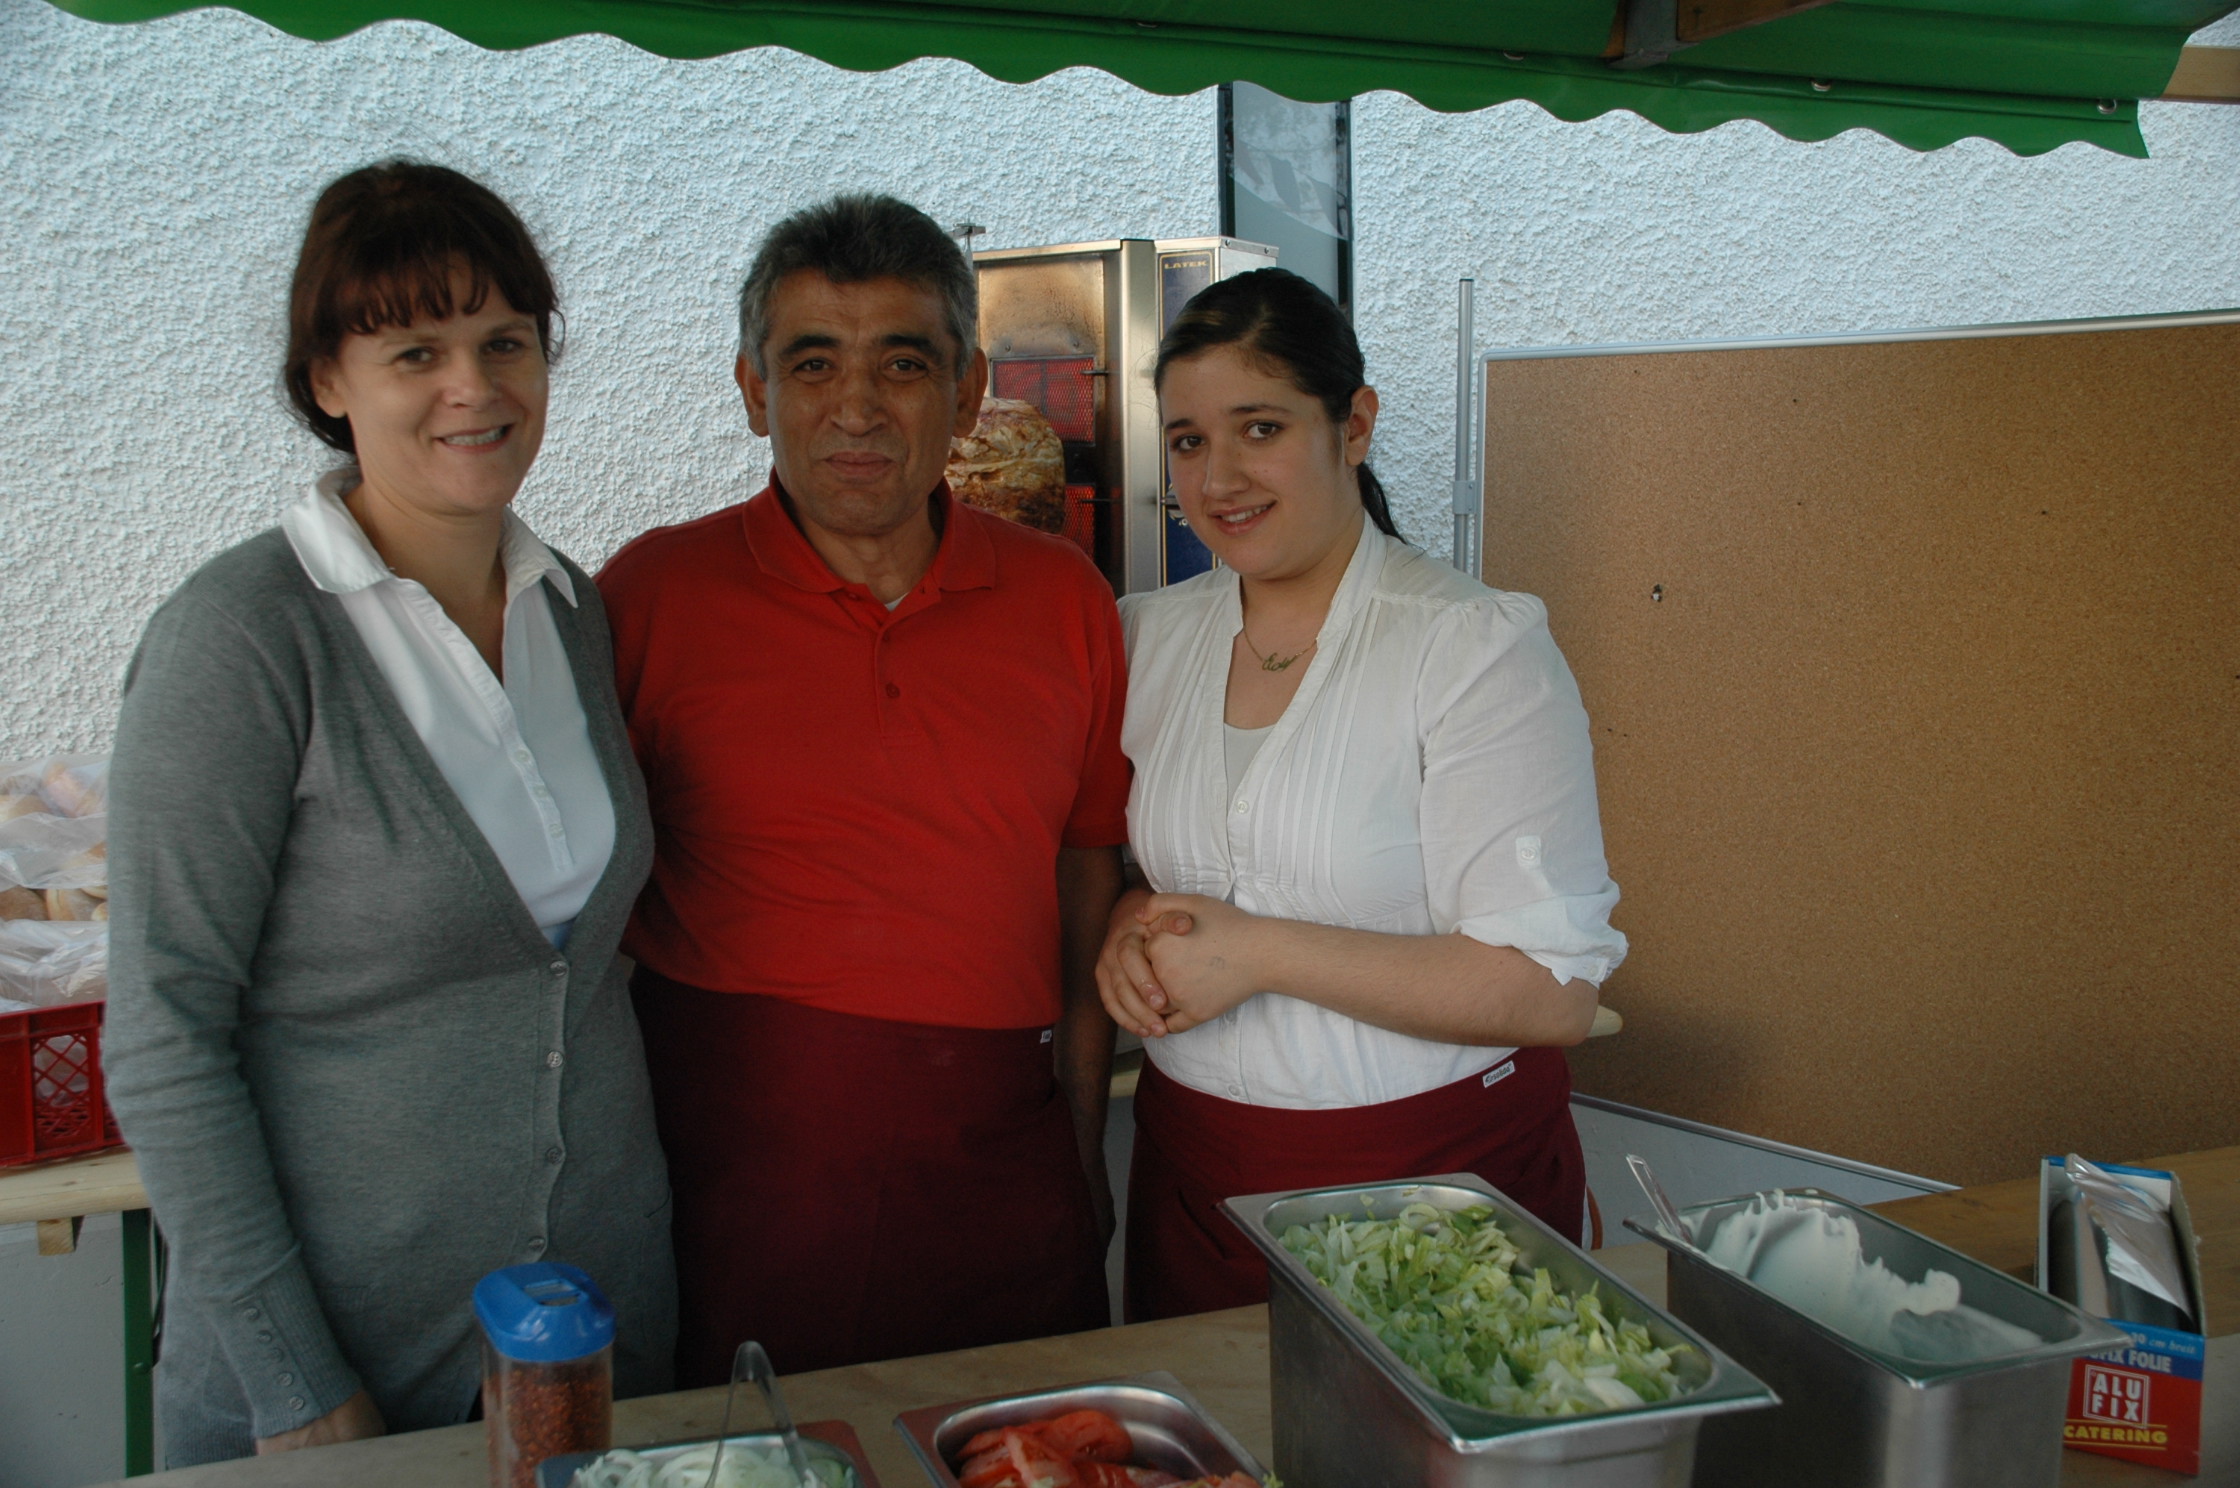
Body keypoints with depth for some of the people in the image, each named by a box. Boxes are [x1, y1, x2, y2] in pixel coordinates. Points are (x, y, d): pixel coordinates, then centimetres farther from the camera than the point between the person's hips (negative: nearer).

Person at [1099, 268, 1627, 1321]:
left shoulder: (1477, 646, -14)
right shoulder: (1147, 636, 3)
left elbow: (1553, 991, -18)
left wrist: (1261, 953, -22)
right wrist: (1129, 926, -8)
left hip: (1437, 1178, -4)